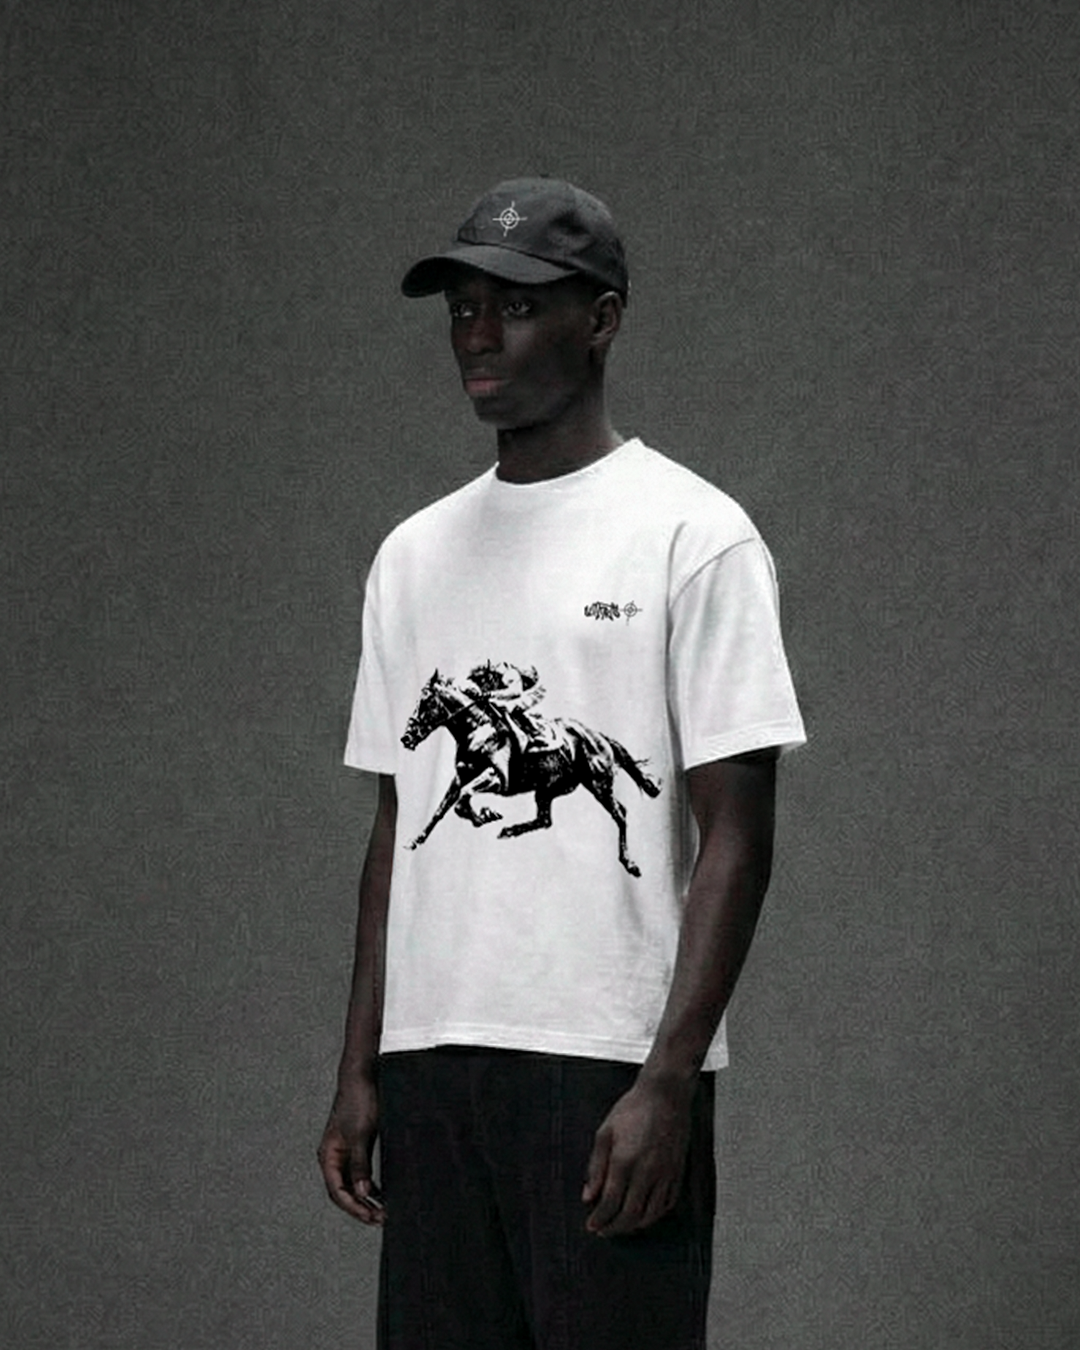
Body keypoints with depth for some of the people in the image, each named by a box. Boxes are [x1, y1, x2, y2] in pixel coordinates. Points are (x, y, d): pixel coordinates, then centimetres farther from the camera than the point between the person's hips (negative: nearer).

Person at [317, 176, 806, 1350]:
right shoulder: (415, 554, 15)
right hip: (430, 1062, 7)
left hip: (609, 1071, -6)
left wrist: (669, 1083, -16)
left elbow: (735, 832, -9)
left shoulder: (690, 535, -5)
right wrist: (358, 1070, 12)